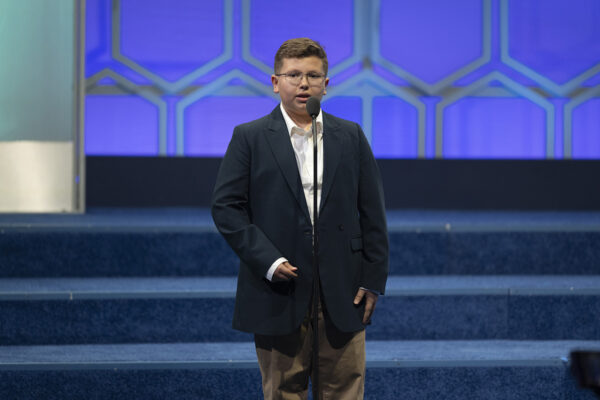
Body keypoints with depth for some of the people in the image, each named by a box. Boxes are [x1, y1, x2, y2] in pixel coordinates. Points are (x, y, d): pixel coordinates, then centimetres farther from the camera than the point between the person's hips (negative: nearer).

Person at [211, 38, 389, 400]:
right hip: (280, 293, -2)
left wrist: (374, 279, 2)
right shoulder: (250, 138, 2)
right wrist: (267, 261, -13)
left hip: (342, 296, 2)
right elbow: (226, 207, -2)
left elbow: (373, 213, 8)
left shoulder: (351, 137, 9)